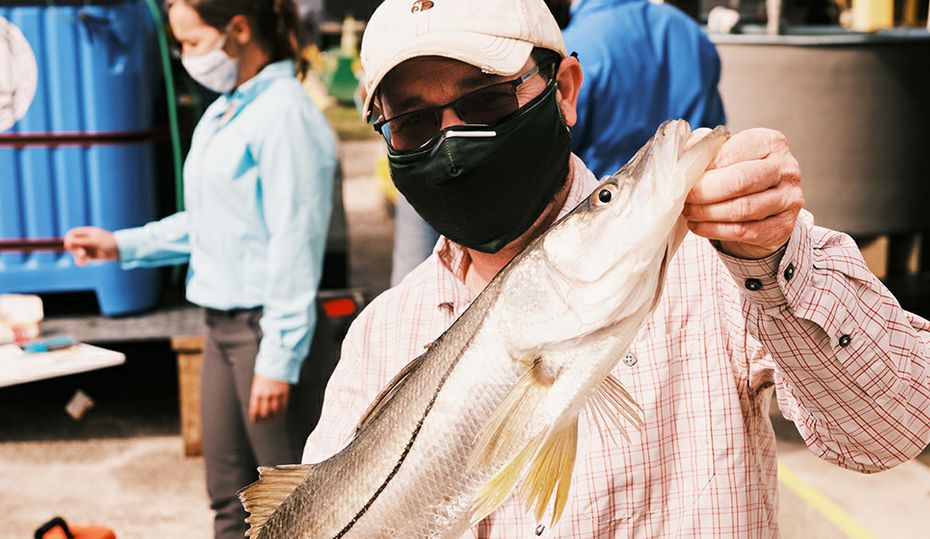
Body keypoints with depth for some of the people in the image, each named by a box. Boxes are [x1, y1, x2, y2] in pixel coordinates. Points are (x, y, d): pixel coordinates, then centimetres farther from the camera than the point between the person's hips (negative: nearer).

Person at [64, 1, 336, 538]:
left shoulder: (284, 113, -15)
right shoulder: (221, 114, 13)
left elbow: (294, 244, -18)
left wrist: (278, 359, -18)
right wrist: (122, 245, 18)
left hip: (269, 326, -9)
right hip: (223, 324, 9)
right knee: (229, 493, 17)